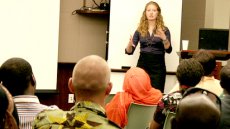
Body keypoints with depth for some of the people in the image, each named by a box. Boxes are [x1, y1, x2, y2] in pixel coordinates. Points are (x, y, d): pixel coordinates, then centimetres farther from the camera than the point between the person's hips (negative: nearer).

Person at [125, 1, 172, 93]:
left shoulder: (164, 30, 3)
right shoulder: (140, 30, 9)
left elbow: (168, 50, -9)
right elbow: (129, 51, 7)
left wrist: (164, 38, -28)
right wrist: (130, 44, -15)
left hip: (158, 66, -2)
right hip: (142, 65, 2)